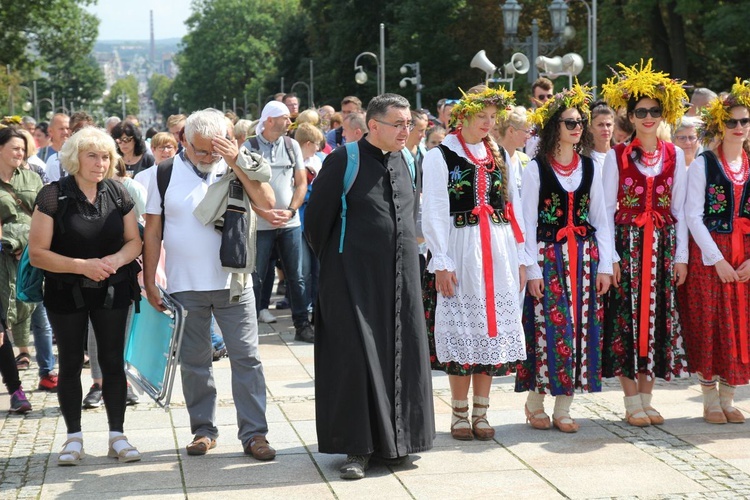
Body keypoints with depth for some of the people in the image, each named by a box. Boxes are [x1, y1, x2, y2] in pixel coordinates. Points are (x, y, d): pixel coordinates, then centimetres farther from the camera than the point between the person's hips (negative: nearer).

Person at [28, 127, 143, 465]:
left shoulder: (117, 195, 2)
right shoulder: (53, 196, -11)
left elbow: (134, 242, 7)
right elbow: (37, 253, -13)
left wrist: (116, 260, -15)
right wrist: (82, 266, -22)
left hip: (112, 291, 3)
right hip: (66, 294, -3)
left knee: (113, 361, 5)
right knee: (70, 364, 6)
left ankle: (117, 436, 13)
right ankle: (74, 438, 16)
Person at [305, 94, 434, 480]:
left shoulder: (403, 161, 8)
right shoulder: (344, 161, -10)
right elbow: (316, 217, -4)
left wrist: (405, 254, 16)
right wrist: (332, 262, 5)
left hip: (400, 278, 6)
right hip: (356, 278, -6)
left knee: (400, 357, 7)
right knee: (356, 358, -4)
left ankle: (392, 440, 18)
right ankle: (357, 447, 3)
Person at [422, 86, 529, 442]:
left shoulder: (500, 157, 13)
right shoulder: (440, 157, -1)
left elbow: (513, 209, 13)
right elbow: (433, 213, -6)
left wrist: (520, 259, 7)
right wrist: (441, 262, -13)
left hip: (498, 253, 5)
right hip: (459, 252, -4)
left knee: (492, 331, 5)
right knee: (461, 332, -2)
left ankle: (481, 412, 14)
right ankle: (460, 414, 9)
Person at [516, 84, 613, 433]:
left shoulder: (589, 168, 9)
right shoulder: (536, 169, -2)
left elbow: (600, 219, 10)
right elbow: (528, 222, -4)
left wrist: (604, 264, 2)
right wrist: (532, 270, -10)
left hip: (584, 256, 4)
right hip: (548, 256, -4)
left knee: (579, 328, 2)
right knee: (548, 327, -5)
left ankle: (563, 409, 9)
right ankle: (535, 402, 11)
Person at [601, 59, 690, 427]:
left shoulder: (674, 156, 7)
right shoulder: (616, 157, -1)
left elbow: (679, 209, 7)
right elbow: (607, 208, -1)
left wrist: (681, 255, 2)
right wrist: (610, 256, -8)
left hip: (662, 246, 3)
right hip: (627, 244, -2)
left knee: (657, 316, 5)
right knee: (626, 317, -3)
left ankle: (646, 399, 14)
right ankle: (632, 403, 5)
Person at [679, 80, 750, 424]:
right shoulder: (703, 165, -3)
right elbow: (693, 215, -8)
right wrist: (717, 260, -13)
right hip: (708, 255, -3)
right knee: (708, 325, -1)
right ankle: (710, 399, 10)